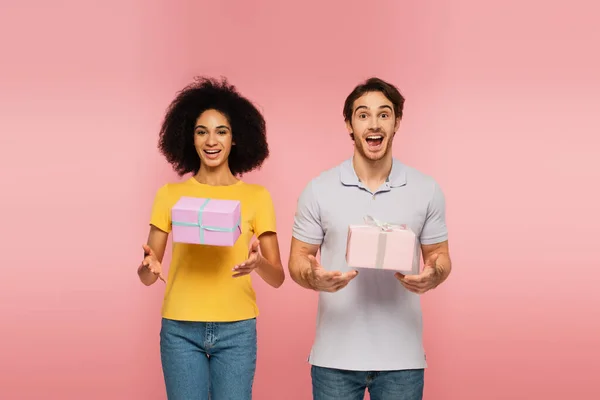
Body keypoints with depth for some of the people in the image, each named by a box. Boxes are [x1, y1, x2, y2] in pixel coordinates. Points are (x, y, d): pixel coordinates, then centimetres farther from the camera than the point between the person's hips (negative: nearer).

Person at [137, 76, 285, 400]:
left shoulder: (257, 196, 3)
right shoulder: (169, 195, 3)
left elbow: (277, 277, 1)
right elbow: (147, 277, 4)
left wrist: (259, 263, -20)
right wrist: (148, 268, -19)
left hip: (236, 330, 0)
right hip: (180, 329, 0)